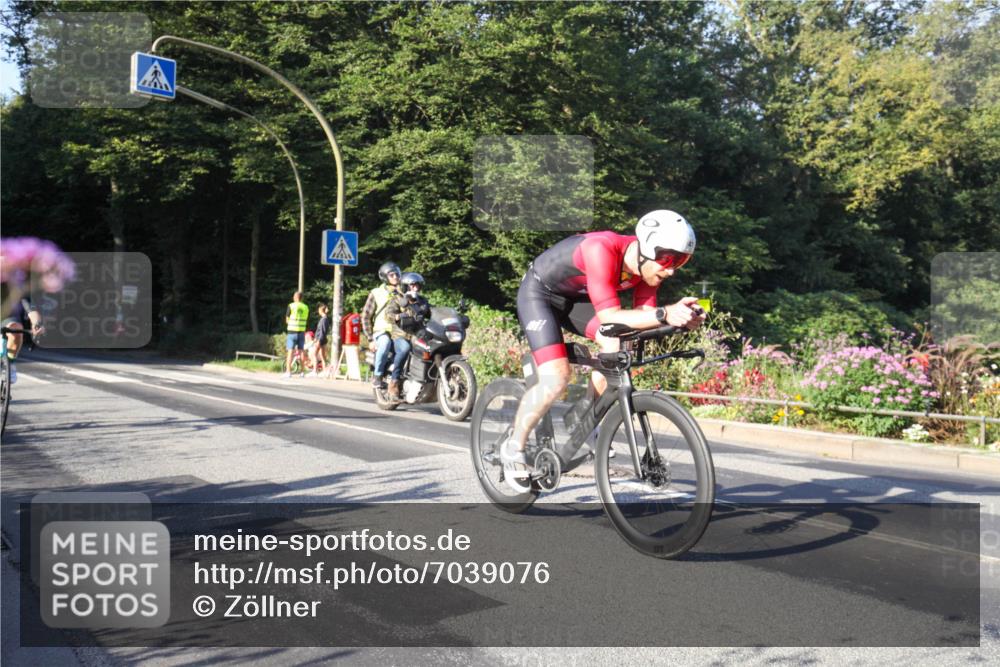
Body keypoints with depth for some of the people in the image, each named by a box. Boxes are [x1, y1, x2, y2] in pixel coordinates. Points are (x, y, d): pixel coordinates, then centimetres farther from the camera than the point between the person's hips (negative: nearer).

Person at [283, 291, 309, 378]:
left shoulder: (291, 306, -5)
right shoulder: (306, 307, 6)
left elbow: (287, 320, 1)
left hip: (292, 331, -4)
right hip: (302, 332, 4)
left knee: (290, 352, -2)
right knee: (301, 352, 9)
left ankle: (288, 372, -6)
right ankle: (303, 372, 10)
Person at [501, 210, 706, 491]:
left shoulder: (648, 264, -15)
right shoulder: (601, 249, -37)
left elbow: (642, 315, -16)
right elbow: (609, 317, -41)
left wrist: (680, 317, -35)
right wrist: (664, 315, -52)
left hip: (575, 297, 7)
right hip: (539, 293, -7)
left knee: (617, 346, -15)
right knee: (556, 378, -20)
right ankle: (513, 448, 1)